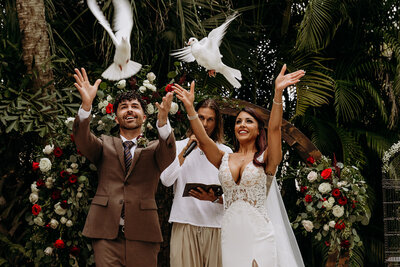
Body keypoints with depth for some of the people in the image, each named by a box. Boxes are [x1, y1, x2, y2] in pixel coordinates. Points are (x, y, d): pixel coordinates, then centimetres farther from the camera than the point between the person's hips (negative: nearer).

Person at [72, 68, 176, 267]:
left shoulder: (153, 149, 12)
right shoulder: (105, 145, 15)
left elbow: (168, 155, -10)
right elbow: (83, 142, -4)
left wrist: (163, 119, -30)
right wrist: (86, 105, -23)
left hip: (142, 235, 0)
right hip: (106, 234, 0)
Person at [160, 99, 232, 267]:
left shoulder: (225, 152, 13)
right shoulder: (178, 147, 12)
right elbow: (166, 180, -3)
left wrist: (214, 198, -14)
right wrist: (186, 150, -5)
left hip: (215, 224, 1)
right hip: (184, 223, -1)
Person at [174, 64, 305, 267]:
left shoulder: (265, 159, 2)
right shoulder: (224, 160, 12)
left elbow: (274, 128, -13)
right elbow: (203, 139, -2)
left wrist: (278, 92, -27)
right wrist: (189, 107, -15)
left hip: (259, 233, -3)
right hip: (229, 233, 3)